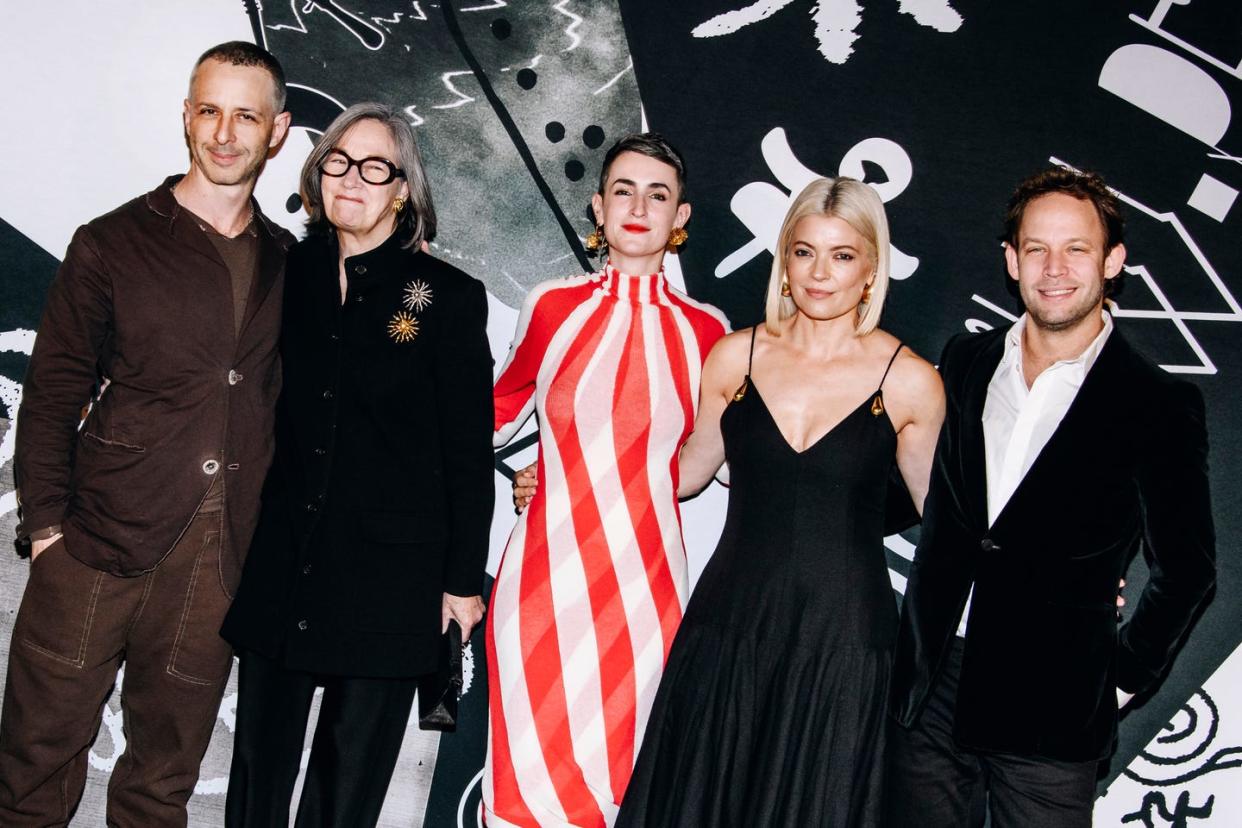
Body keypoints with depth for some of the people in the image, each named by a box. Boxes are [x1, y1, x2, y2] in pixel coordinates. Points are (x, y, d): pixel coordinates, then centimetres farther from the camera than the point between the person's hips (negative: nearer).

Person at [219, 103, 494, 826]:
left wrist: (464, 579, -4)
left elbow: (469, 453, -3)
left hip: (389, 577, -3)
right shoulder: (292, 274, 6)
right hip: (279, 569, 4)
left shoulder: (450, 296, -5)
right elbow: (268, 411, 12)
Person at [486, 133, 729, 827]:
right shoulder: (553, 307, 3)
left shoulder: (704, 329, 3)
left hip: (645, 587, 1)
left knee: (620, 770, 9)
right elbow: (494, 420, 17)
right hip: (547, 579, 0)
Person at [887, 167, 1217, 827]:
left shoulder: (1159, 406, -7)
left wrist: (1124, 676, 2)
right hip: (930, 694, 4)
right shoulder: (964, 363, 6)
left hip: (1053, 717, -3)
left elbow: (1185, 570, 1)